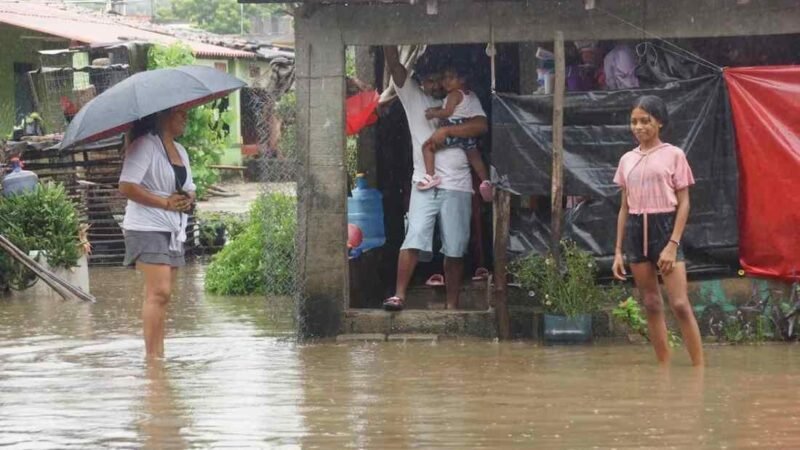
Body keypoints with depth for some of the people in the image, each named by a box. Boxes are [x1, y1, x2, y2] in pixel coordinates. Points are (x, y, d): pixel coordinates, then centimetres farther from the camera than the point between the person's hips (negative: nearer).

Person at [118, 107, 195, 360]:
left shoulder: (180, 151, 19)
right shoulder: (144, 145, -9)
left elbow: (189, 188, 27)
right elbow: (127, 186, -18)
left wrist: (188, 199, 2)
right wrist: (165, 202, -20)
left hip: (174, 231, 8)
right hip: (147, 228, -8)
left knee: (162, 295, 6)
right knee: (159, 292, -16)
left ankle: (159, 355, 7)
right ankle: (152, 356, -17)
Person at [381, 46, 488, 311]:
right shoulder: (414, 98, 12)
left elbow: (482, 126, -5)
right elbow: (394, 67, 1)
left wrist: (447, 130, -13)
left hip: (457, 186, 1)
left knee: (455, 249, 2)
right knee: (414, 239, -14)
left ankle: (452, 305, 6)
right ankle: (399, 295, -15)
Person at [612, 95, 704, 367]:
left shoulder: (673, 155, -1)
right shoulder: (627, 160, 12)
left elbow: (683, 203, -3)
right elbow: (624, 207, 15)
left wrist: (672, 245, -13)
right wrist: (618, 251, 10)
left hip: (664, 227, -5)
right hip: (635, 230, 5)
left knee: (680, 304, -12)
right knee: (651, 305, 5)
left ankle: (700, 367, -10)